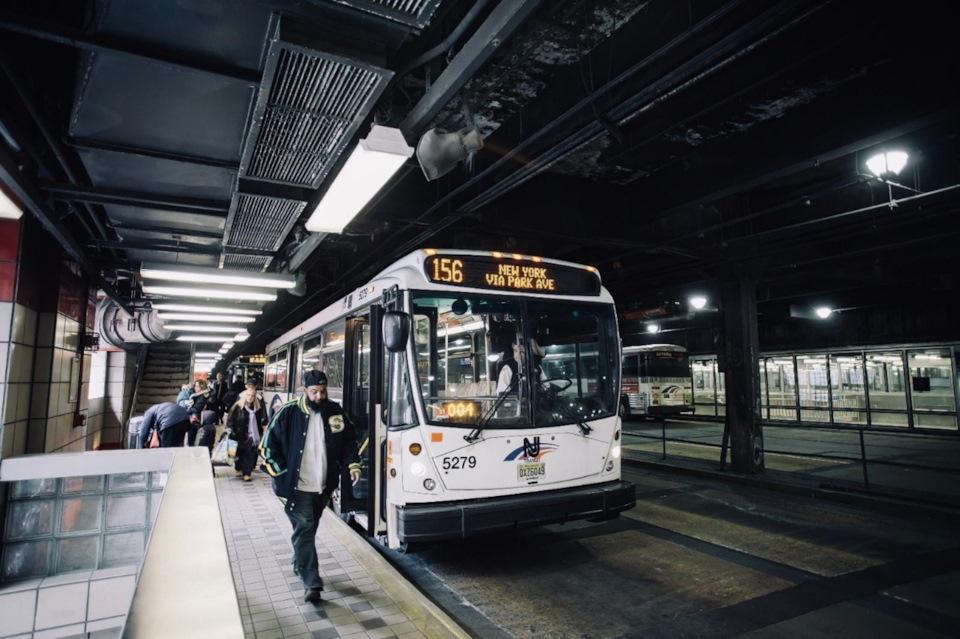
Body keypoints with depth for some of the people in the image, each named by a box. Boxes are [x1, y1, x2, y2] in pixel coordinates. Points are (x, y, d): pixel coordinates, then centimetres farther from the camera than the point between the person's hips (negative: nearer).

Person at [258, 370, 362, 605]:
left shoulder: (335, 411, -1)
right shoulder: (288, 413, -11)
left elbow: (349, 440, 10)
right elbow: (269, 445, -4)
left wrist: (353, 464, -2)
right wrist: (282, 474, -9)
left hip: (323, 487, 4)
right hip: (296, 487, -4)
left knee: (308, 530, 20)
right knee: (304, 530, -4)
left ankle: (300, 563, 43)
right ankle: (311, 583, 3)